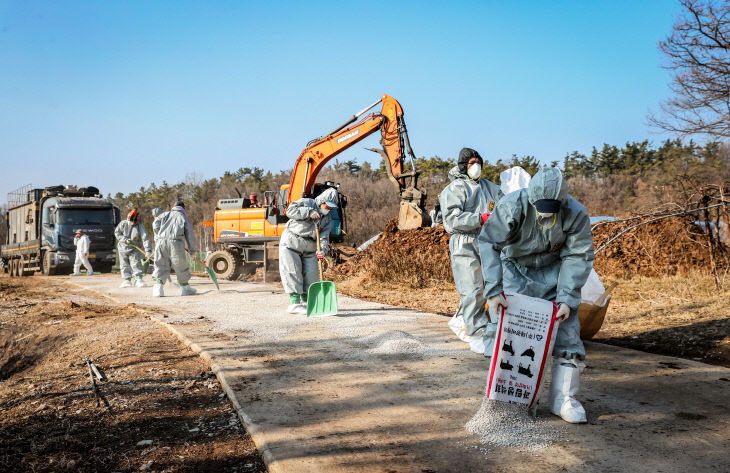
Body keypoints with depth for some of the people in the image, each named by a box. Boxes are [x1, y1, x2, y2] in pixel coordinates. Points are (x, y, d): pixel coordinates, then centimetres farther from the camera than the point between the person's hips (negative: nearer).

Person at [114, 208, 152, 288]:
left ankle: (139, 279, -13)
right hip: (123, 248, 3)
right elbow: (117, 233, -6)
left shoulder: (140, 227, -16)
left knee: (136, 263, -14)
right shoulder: (123, 224, -9)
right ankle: (127, 280, 14)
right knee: (124, 265, 6)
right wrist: (125, 240, -22)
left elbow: (145, 238, -24)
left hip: (135, 249, -3)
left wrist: (148, 250, -36)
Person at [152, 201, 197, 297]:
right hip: (176, 242, -2)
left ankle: (158, 286, -9)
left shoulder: (165, 214, 22)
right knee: (181, 265, 7)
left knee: (161, 265, 7)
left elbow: (155, 225, 8)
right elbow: (190, 234, 15)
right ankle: (185, 287, 15)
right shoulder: (184, 217, 18)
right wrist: (192, 249, 21)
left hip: (161, 240, 2)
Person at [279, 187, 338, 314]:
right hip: (291, 243, -5)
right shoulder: (306, 203, -7)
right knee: (292, 272, -9)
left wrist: (323, 250, -24)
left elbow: (324, 237, -4)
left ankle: (305, 301, 19)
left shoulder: (328, 219, 6)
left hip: (309, 248, 6)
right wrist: (309, 212, -25)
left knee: (311, 273, 3)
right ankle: (294, 303, -10)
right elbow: (290, 210, -21)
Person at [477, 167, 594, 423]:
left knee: (567, 328, -5)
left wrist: (567, 298, -21)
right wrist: (494, 290, -28)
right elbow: (488, 243, -23)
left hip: (554, 272, 2)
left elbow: (578, 256, -15)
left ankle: (563, 398, 6)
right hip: (515, 269, -1)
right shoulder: (512, 206, -29)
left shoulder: (576, 214, -24)